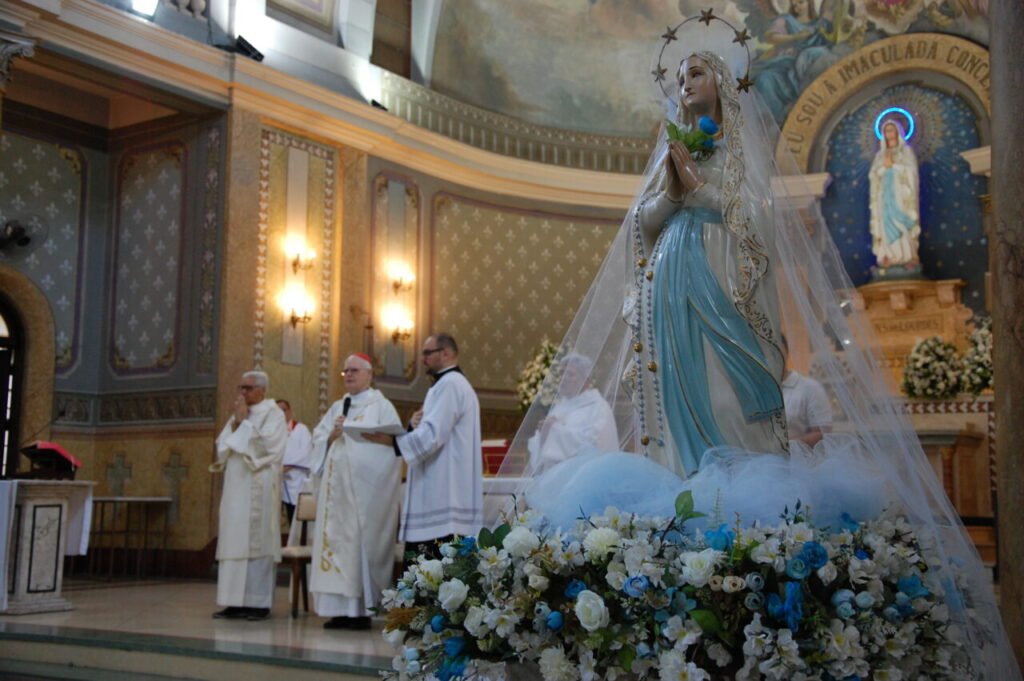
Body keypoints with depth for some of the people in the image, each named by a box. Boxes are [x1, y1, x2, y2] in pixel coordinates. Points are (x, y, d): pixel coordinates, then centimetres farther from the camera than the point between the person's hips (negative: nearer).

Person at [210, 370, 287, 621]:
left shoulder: (272, 414, -2)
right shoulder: (239, 415, 20)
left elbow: (265, 445, -14)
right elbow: (222, 445, 14)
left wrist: (244, 422, -7)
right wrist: (235, 423, 0)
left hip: (258, 487, -7)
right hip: (236, 486, 7)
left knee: (255, 541, -9)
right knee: (235, 541, 4)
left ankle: (258, 602, -6)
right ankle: (237, 601, 6)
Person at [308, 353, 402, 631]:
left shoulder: (381, 406, 2)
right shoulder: (337, 407, 20)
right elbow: (317, 439, 15)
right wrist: (331, 436, -5)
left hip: (364, 487, -6)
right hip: (337, 485, 6)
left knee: (361, 543, -6)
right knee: (335, 542, 3)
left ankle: (362, 610, -2)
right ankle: (341, 608, 7)